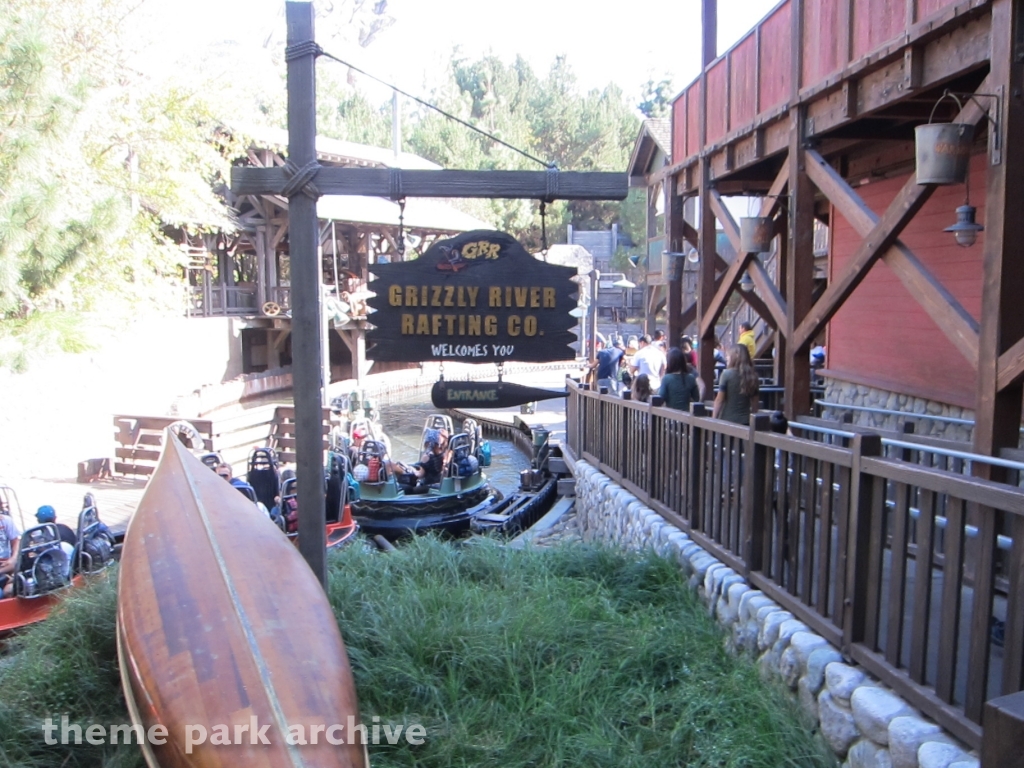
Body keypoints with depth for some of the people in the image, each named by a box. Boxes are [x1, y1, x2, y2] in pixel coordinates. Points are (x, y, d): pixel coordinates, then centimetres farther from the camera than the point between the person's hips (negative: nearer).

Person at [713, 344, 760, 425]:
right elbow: (754, 403, 11)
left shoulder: (727, 374, -9)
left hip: (728, 421, -4)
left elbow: (719, 400, -9)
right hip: (745, 421, 4)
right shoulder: (752, 376, 6)